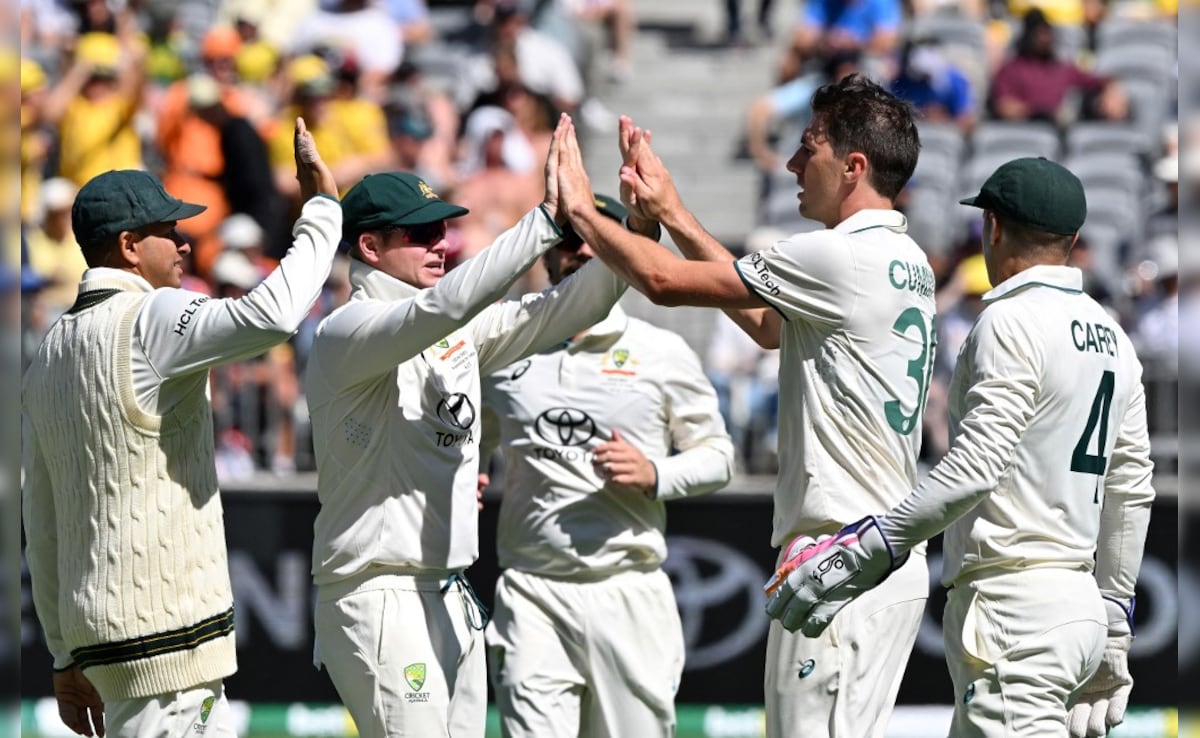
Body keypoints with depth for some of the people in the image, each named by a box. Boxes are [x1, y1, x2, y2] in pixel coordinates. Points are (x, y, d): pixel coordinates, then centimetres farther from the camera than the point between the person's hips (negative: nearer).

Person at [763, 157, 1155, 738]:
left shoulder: (1012, 321, -11)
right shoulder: (1111, 336, 16)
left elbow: (978, 465, -22)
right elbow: (1131, 489, 19)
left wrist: (870, 546, -25)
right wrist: (1115, 617, 25)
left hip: (1014, 610, -9)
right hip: (1081, 600, 9)